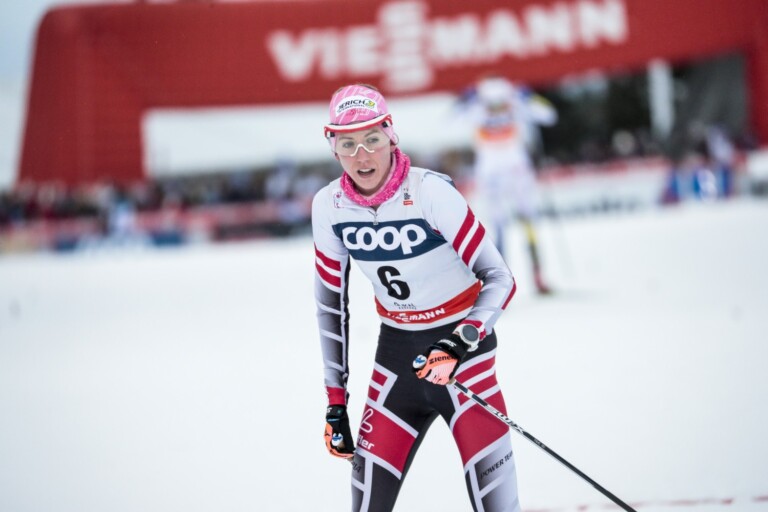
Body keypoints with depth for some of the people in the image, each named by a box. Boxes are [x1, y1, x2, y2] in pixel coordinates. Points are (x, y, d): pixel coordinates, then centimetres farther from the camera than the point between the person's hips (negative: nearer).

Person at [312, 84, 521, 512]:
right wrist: (336, 400, 7)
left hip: (461, 338, -4)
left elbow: (500, 280, -17)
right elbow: (331, 301, 6)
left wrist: (457, 347, -31)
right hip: (397, 348, 5)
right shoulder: (330, 206, -6)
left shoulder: (430, 192, -20)